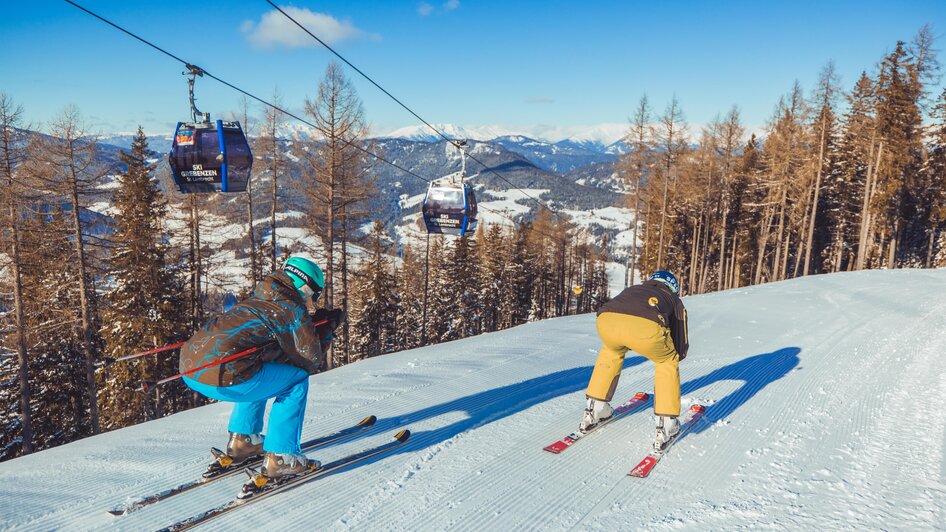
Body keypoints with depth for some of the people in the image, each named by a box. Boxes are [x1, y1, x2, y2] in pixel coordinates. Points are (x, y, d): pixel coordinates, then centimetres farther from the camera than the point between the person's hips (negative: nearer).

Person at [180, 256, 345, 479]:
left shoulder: (256, 300, 23)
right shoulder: (294, 310, 0)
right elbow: (311, 362, 7)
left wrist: (317, 319, 31)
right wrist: (326, 330, 22)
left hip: (188, 368, 9)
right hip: (221, 378, -9)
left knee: (260, 371, 32)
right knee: (297, 379, 6)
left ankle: (242, 439, 29)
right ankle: (280, 457, 5)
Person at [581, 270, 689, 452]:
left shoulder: (631, 290, 43)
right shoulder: (674, 300, 37)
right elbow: (681, 347, 38)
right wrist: (671, 358, 59)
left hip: (606, 319, 3)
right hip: (646, 326, -3)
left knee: (611, 351, 38)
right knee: (667, 362, 29)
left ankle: (593, 412, 41)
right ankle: (665, 426, 27)